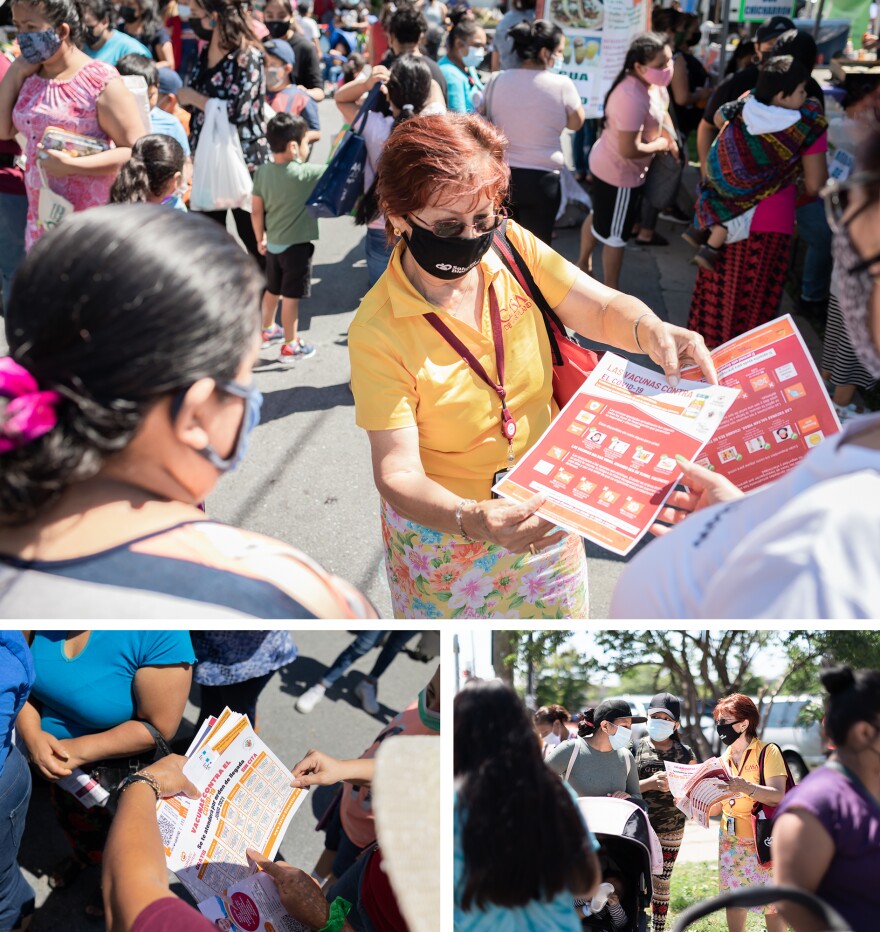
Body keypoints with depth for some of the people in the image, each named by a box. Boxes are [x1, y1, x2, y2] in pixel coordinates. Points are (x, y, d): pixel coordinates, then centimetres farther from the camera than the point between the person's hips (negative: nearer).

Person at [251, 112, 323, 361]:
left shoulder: (262, 172, -4)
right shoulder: (303, 174, -22)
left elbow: (256, 211, 2)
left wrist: (260, 239, 14)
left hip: (273, 243, 6)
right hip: (296, 245, -6)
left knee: (272, 290, 24)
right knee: (291, 297, 3)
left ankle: (267, 329, 41)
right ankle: (290, 346, 13)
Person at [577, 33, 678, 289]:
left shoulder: (654, 84, -4)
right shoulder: (633, 98, -35)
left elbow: (661, 113, 16)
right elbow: (630, 150, -36)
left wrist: (670, 138, -3)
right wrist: (661, 144, -19)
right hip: (620, 172, -10)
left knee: (599, 217, 29)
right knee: (615, 235, 7)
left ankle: (583, 264, 51)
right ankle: (610, 292, 24)